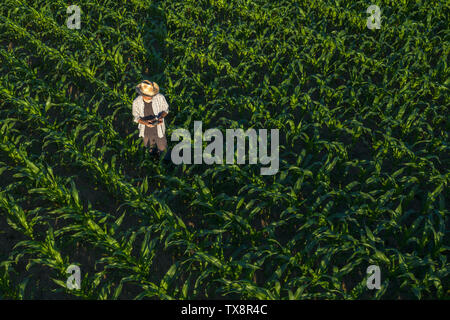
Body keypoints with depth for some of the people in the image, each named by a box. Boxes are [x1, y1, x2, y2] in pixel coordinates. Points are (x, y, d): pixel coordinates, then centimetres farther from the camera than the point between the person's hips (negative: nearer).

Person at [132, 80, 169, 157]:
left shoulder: (160, 97, -30)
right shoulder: (136, 102, -26)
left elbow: (166, 109, -11)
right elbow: (136, 117, -12)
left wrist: (161, 117, -33)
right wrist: (145, 122, -34)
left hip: (159, 130, 0)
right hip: (146, 131, 1)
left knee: (162, 147, 24)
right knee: (149, 145, 31)